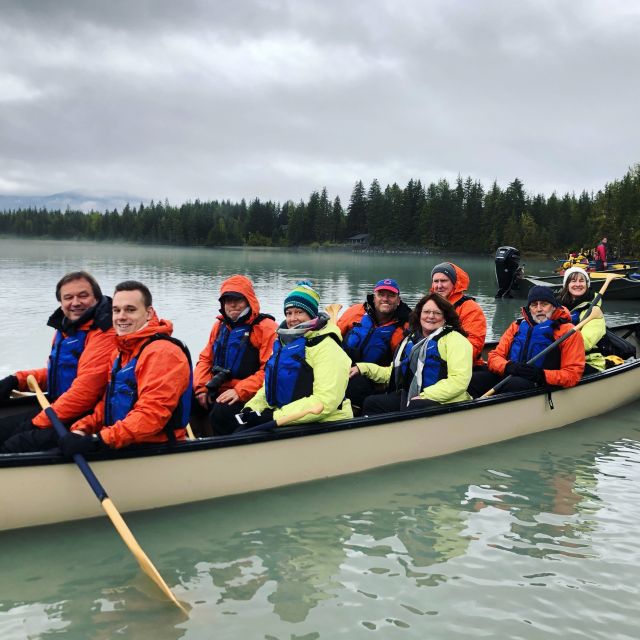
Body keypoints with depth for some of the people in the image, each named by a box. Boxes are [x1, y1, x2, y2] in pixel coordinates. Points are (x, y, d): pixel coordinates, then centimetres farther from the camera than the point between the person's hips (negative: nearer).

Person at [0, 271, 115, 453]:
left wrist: (38, 423, -18)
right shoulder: (65, 328, 14)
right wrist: (16, 380, 11)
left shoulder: (104, 332, -18)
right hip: (58, 407, 10)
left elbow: (86, 389, -24)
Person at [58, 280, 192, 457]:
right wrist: (81, 429, -1)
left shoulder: (163, 352, -16)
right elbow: (108, 402, 19)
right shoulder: (120, 352, 16)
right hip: (122, 446, 8)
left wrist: (97, 441, -30)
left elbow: (152, 414, -25)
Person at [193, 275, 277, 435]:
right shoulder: (219, 326, 17)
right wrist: (201, 388, 0)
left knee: (221, 412, -33)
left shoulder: (267, 328, -6)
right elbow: (205, 358, 18)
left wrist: (240, 391, -21)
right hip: (217, 391, 7)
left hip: (247, 396, -7)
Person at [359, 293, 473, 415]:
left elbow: (459, 380, -16)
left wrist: (424, 396, -21)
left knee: (411, 408, -36)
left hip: (444, 402, -7)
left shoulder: (455, 340, -3)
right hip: (409, 398, 8)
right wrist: (363, 368, 10)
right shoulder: (411, 340, 22)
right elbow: (393, 372, 24)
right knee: (372, 403, -9)